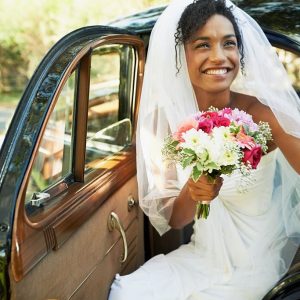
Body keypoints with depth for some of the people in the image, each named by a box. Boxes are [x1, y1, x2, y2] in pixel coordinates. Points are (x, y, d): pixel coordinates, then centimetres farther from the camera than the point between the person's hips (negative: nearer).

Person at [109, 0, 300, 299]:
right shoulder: (171, 120, -7)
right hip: (201, 255, 3)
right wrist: (191, 193, -24)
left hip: (257, 265, -2)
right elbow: (172, 219, -5)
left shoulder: (262, 112, -17)